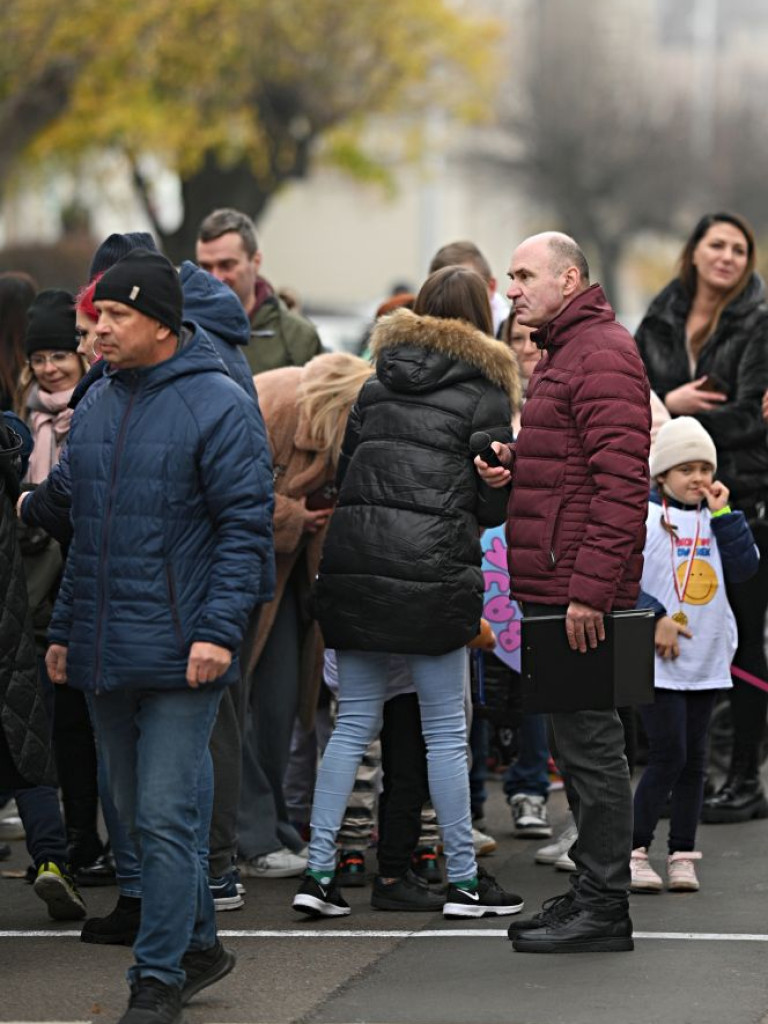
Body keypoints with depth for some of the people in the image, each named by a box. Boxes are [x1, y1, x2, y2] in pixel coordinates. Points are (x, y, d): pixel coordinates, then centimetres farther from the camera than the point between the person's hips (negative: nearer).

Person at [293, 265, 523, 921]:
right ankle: (463, 879, 9)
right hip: (432, 567, -5)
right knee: (446, 730, 4)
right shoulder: (485, 393, 0)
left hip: (352, 561, 5)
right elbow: (496, 503, -1)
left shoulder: (376, 385, 14)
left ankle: (318, 872, 6)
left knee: (353, 723, 10)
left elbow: (339, 471, 14)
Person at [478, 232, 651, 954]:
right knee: (579, 741, 13)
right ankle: (589, 893, 19)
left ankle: (604, 908, -4)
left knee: (589, 742, -8)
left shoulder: (602, 353, -12)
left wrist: (589, 589, -24)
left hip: (581, 591, -11)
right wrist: (510, 470, 10)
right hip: (556, 590, 11)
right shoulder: (561, 353, 22)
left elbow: (621, 481, -20)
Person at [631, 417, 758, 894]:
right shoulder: (644, 517, -7)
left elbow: (745, 567, -1)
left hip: (708, 659, 5)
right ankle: (635, 851, -2)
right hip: (660, 662, -5)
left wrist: (723, 514, -5)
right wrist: (652, 621, -13)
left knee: (694, 759, 7)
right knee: (669, 755, -10)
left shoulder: (715, 519, 11)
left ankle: (682, 855, 12)